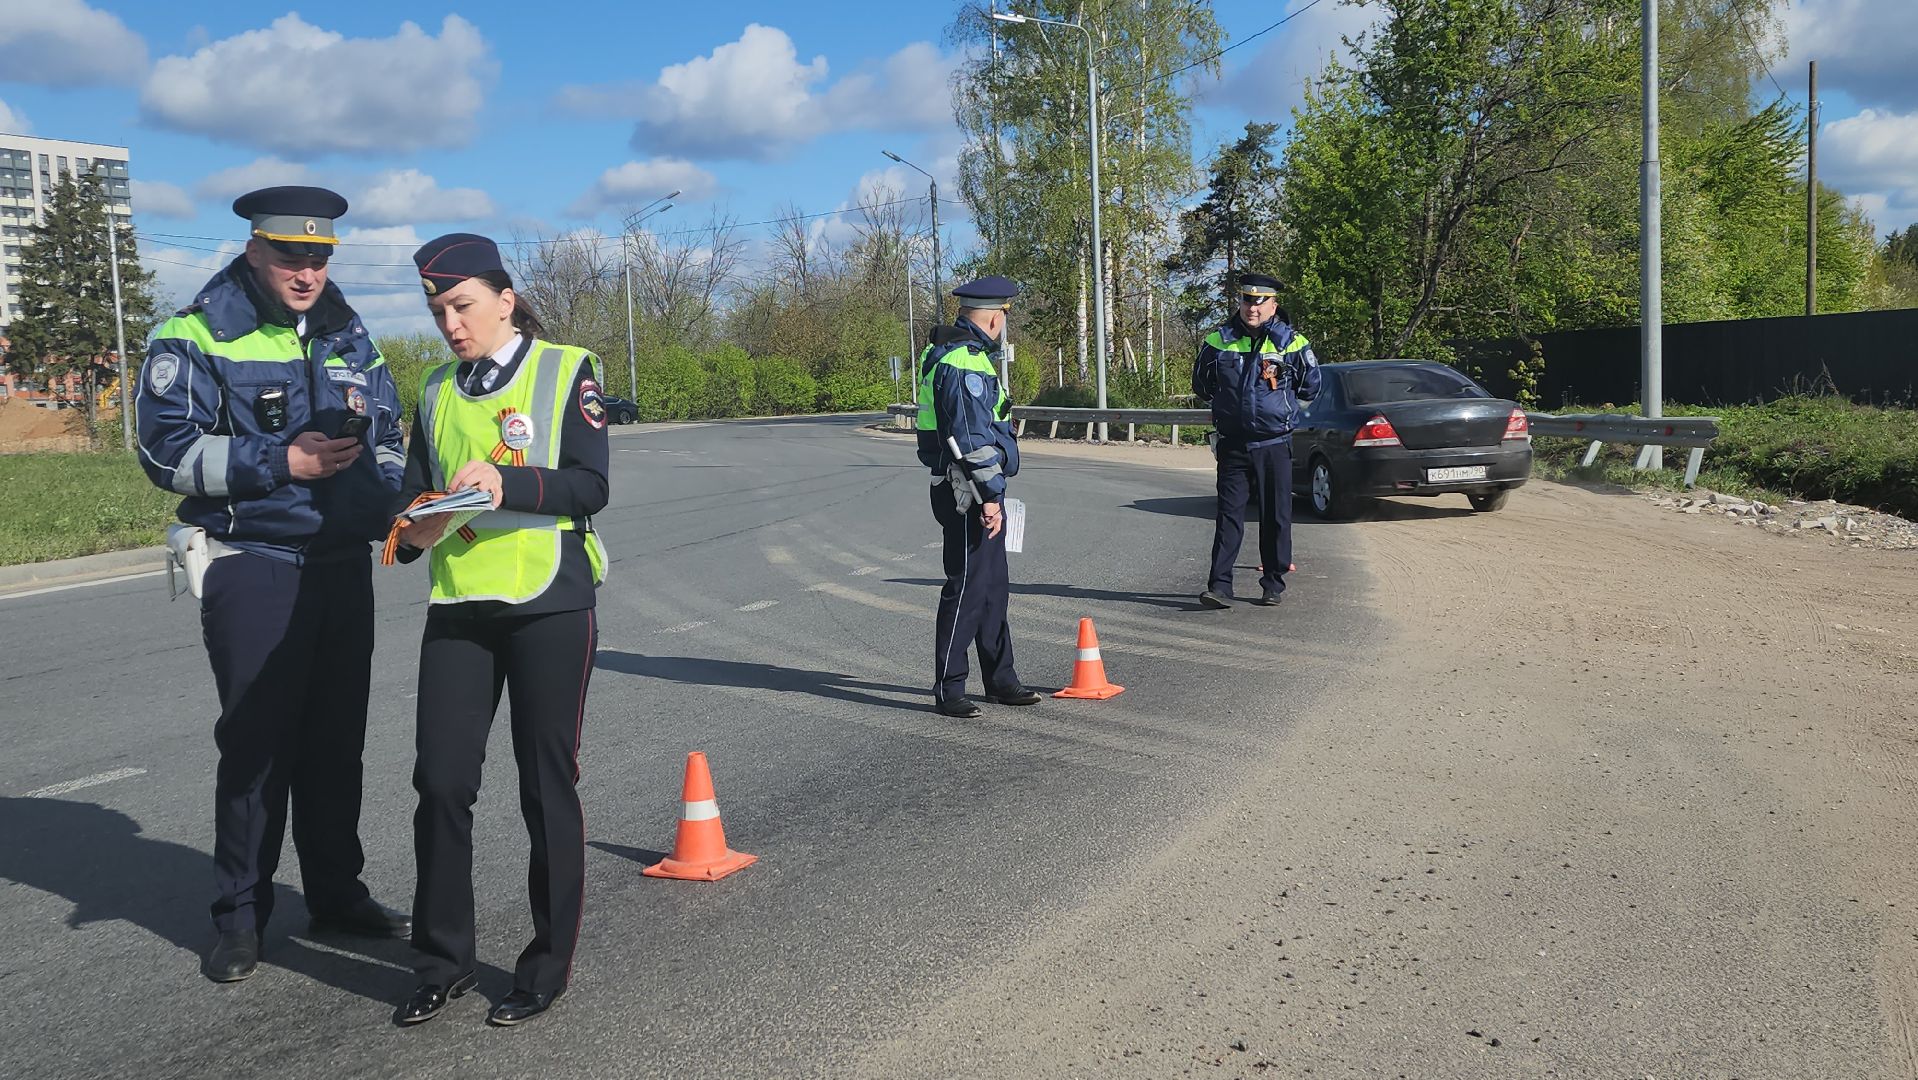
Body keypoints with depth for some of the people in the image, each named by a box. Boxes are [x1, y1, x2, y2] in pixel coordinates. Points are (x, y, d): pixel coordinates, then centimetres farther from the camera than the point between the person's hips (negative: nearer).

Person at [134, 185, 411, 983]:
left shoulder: (348, 336, 11)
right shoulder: (197, 337, -5)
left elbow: (387, 435, 17)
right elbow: (167, 451, -11)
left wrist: (387, 498, -3)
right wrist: (283, 462, -19)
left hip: (344, 565, 5)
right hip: (252, 566, -5)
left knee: (338, 736, 11)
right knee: (258, 739, -2)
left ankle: (337, 892, 25)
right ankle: (240, 914, 13)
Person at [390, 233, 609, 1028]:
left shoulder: (566, 371, 0)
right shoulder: (437, 392, 15)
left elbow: (590, 486, -10)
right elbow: (413, 490, 15)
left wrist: (505, 482, -24)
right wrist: (414, 529, -7)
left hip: (549, 605, -4)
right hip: (458, 608, 4)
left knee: (547, 788, 4)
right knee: (440, 782, 1)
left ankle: (549, 965, 18)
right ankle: (443, 961, 18)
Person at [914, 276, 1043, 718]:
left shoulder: (946, 353, 17)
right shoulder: (965, 362, -18)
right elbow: (973, 437, -22)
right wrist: (990, 495, -21)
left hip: (972, 493, 11)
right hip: (969, 493, -11)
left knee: (992, 587, 15)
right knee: (967, 587, -5)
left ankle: (1001, 681, 24)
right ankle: (948, 689, 4)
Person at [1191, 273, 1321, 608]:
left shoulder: (1292, 343, -1)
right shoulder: (1218, 341, 2)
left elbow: (1310, 387, 12)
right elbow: (1201, 384, 17)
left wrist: (1281, 408, 13)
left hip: (1274, 445, -1)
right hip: (1232, 444, 1)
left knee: (1276, 517, 5)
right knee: (1229, 514, -3)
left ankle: (1274, 584, 16)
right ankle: (1219, 586, -6)